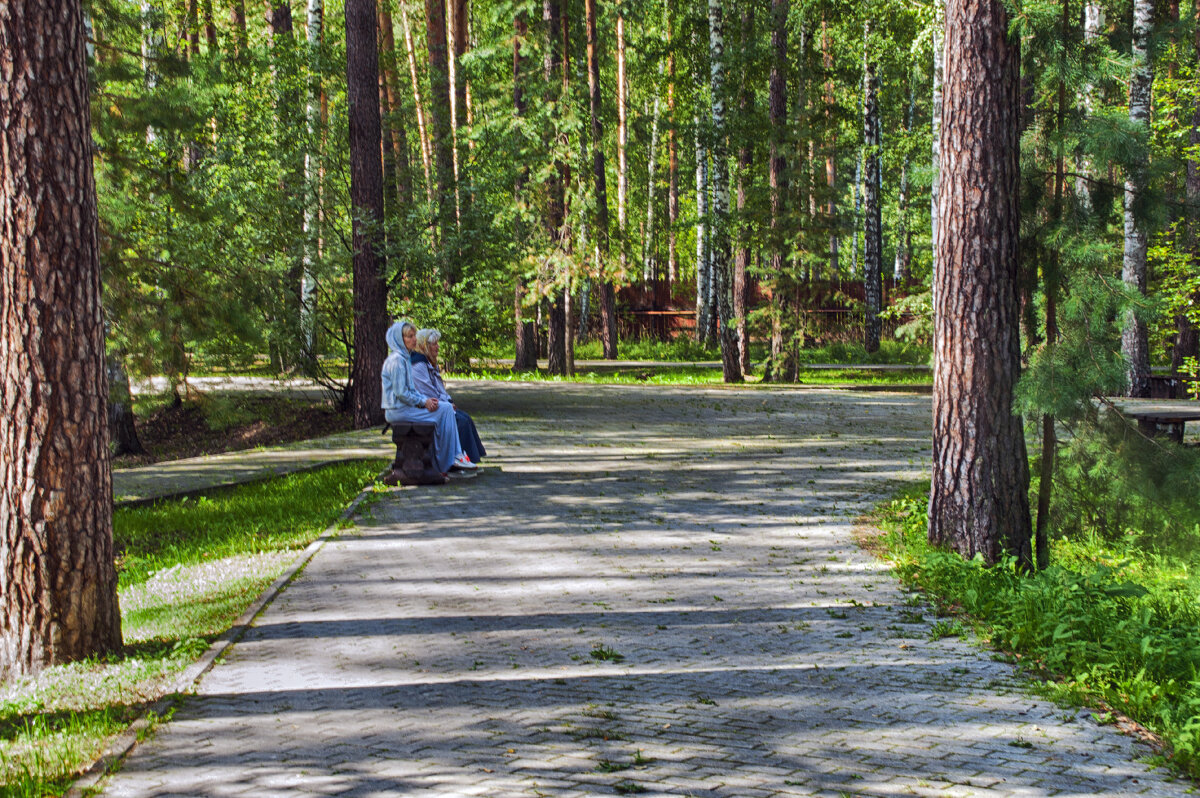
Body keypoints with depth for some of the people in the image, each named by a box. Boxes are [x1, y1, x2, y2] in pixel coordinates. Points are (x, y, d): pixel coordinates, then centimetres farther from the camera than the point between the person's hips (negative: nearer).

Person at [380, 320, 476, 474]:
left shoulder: (405, 357, 17)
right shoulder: (397, 359, -16)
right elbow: (400, 393, -20)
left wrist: (426, 399, 3)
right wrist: (423, 402, -11)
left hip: (406, 406, 10)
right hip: (398, 410, -10)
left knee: (447, 407, 1)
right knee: (445, 409, -12)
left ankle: (456, 455, -5)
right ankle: (450, 459, -7)